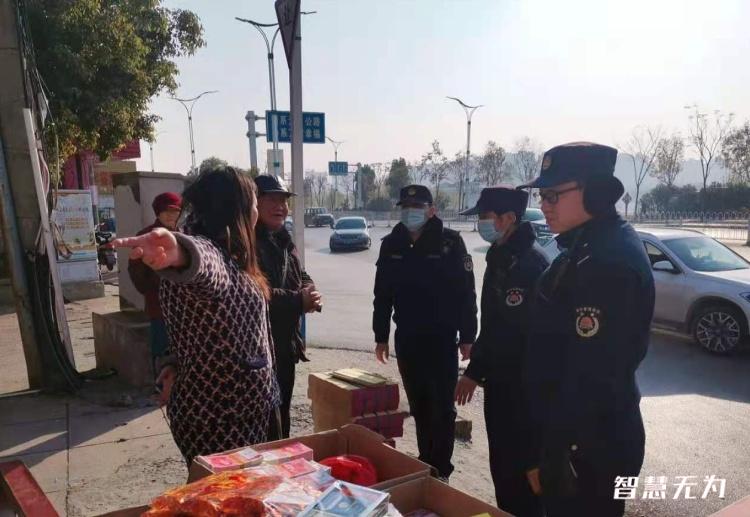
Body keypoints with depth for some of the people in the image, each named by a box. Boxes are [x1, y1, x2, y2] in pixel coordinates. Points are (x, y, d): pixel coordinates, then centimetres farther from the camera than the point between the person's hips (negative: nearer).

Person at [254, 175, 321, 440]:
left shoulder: (281, 239, 14)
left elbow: (302, 277, 17)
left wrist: (310, 294, -7)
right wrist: (298, 301, -21)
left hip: (286, 343, 9)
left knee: (281, 415, 22)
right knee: (266, 421, -2)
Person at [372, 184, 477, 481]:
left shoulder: (450, 242, -9)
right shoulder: (391, 245, 3)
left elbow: (466, 293, -8)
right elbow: (382, 295, 8)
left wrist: (467, 337, -8)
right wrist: (381, 337, 9)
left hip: (442, 337, -4)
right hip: (406, 338, 4)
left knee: (442, 408, 3)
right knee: (418, 406, 15)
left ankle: (440, 471, 16)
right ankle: (425, 464, 30)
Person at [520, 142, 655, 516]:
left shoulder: (609, 263, -25)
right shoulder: (589, 249, 8)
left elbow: (591, 378, -26)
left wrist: (550, 457, -19)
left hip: (588, 447, -9)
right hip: (584, 436, 9)